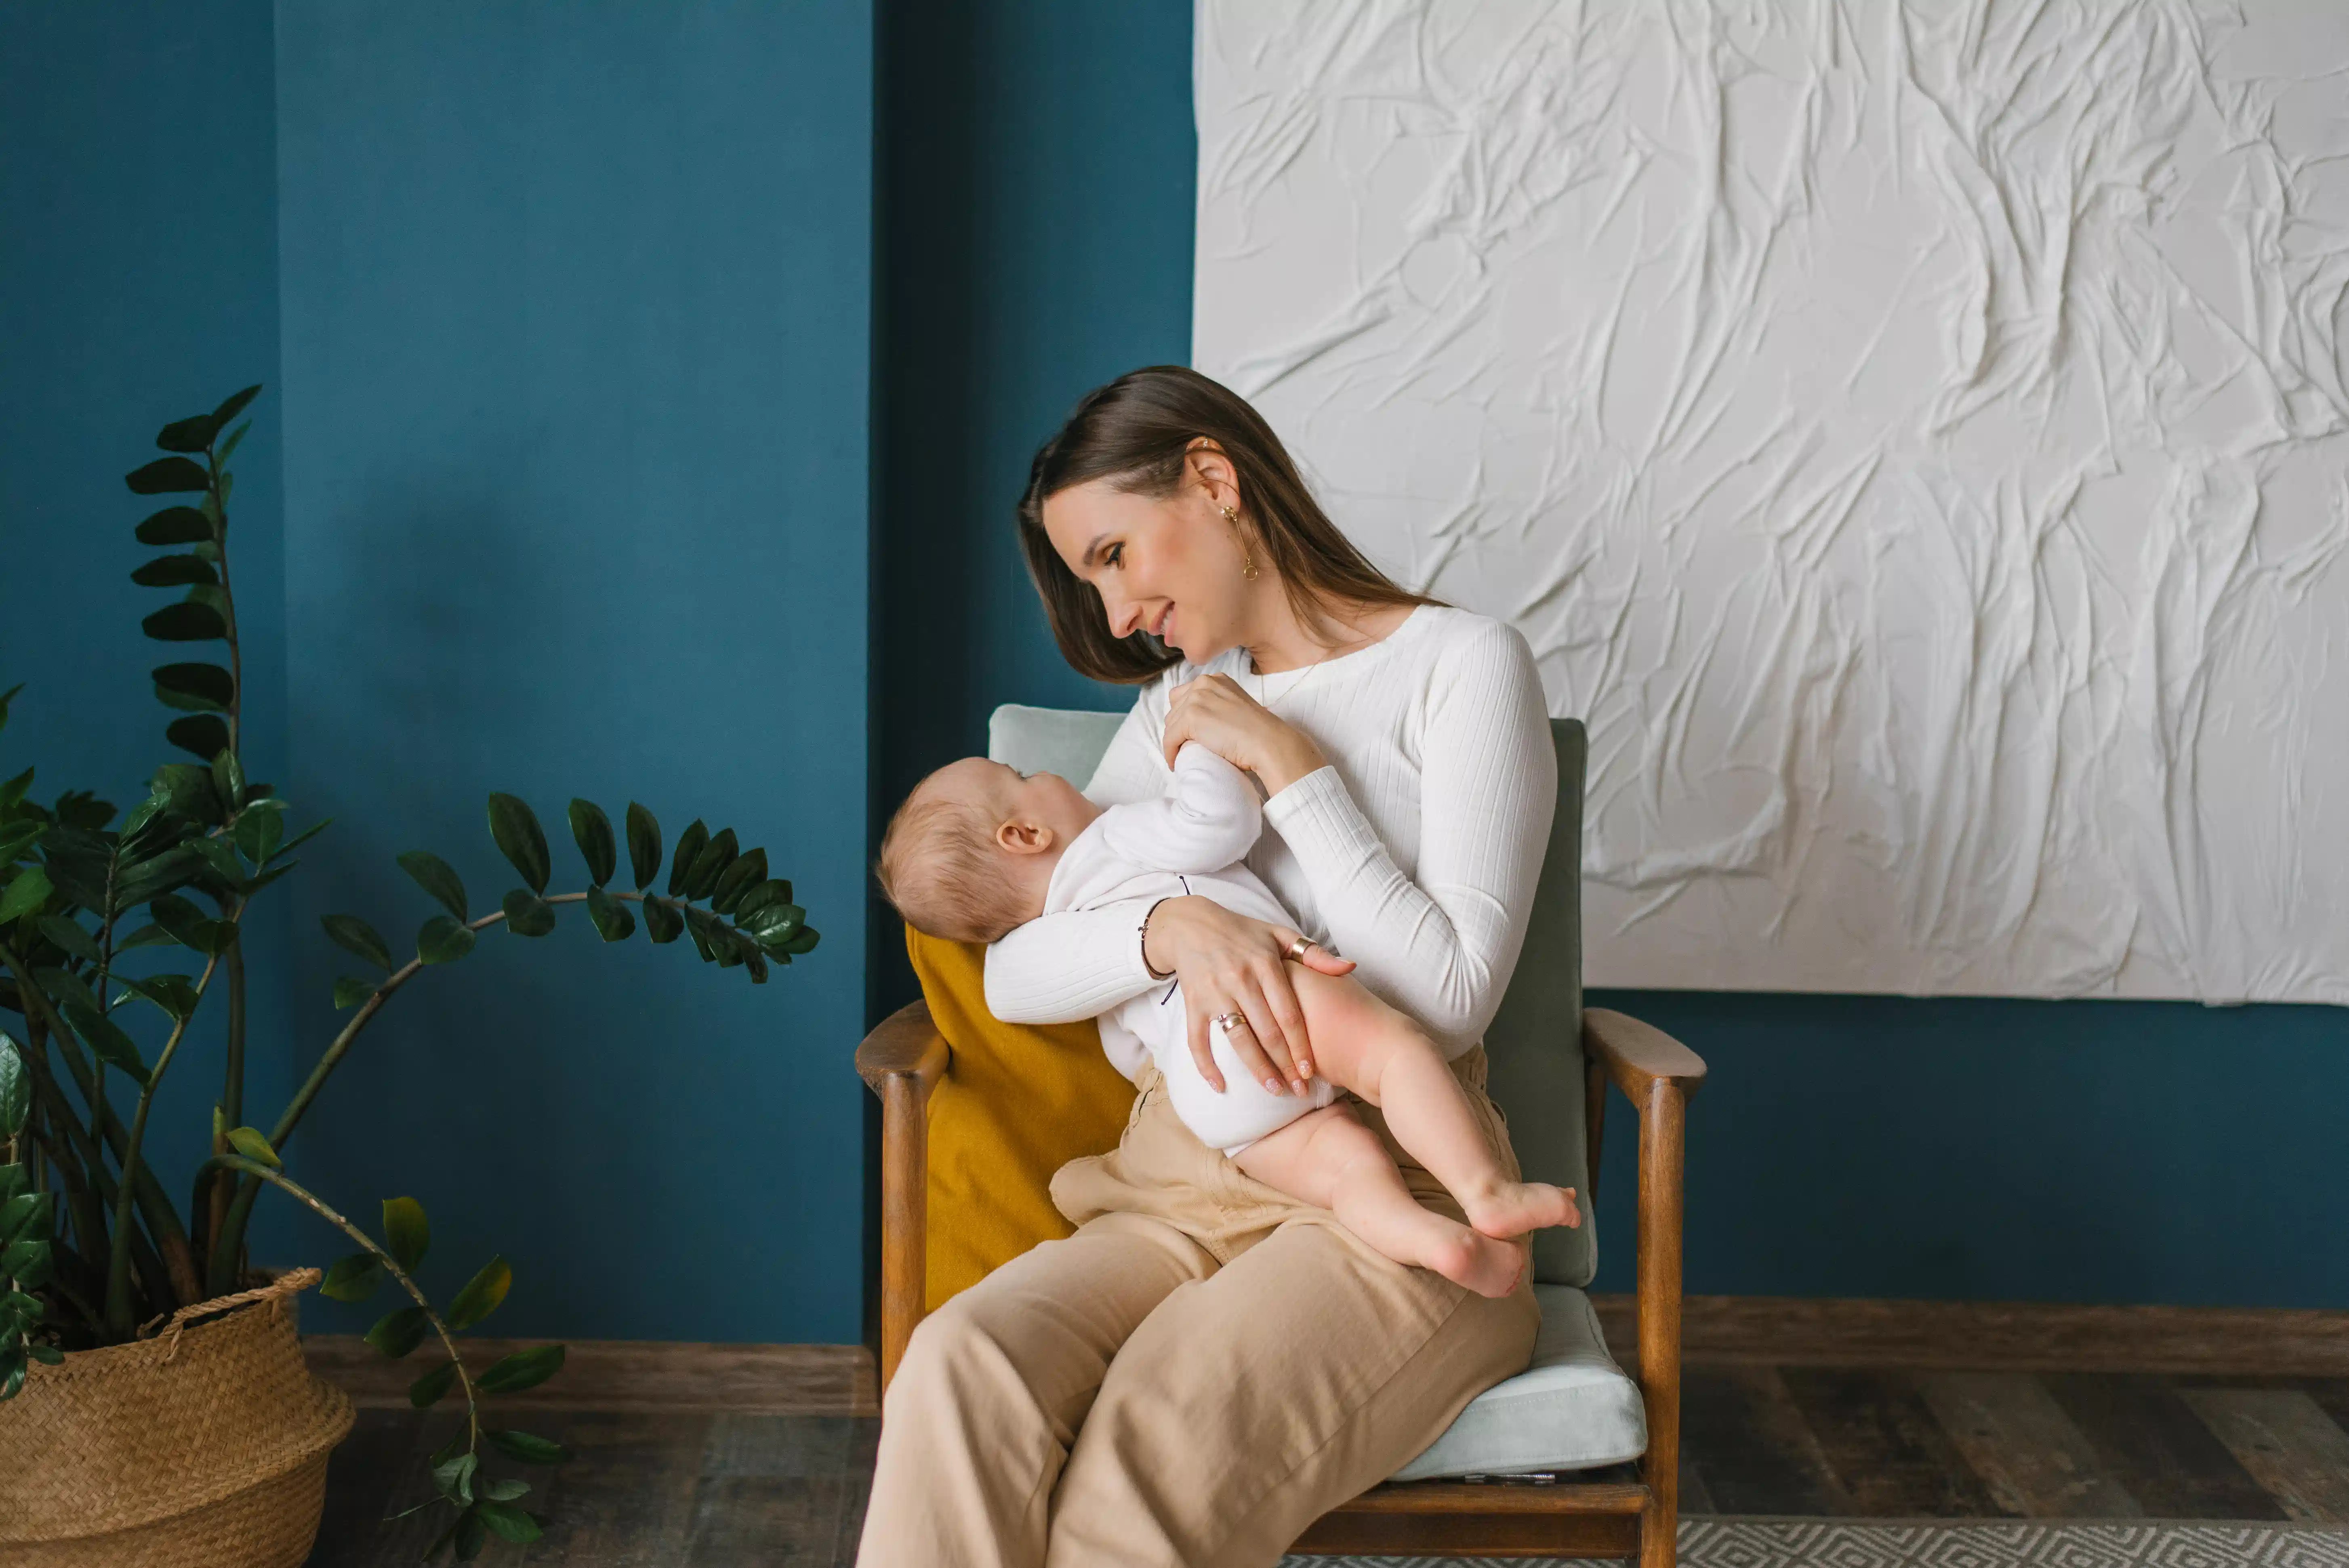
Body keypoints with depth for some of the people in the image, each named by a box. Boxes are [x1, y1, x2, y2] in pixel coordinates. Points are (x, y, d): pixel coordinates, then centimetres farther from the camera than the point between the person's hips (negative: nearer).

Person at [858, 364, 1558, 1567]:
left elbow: (1452, 997, -8)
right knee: (961, 1367, -30)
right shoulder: (1179, 711, 21)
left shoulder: (1461, 667, 2)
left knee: (1152, 1450, -35)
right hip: (1180, 1188, 5)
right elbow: (1012, 976, 9)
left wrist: (1289, 767, -6)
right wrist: (1173, 930, -13)